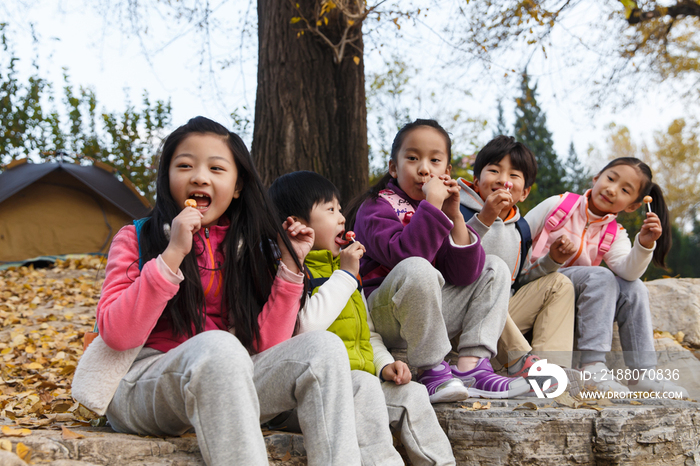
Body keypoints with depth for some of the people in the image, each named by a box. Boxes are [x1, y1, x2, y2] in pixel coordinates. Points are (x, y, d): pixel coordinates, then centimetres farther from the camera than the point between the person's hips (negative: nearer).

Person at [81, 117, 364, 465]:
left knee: (323, 347, -18)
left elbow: (265, 345, 1)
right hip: (141, 393, -4)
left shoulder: (248, 249, 13)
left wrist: (289, 265, -2)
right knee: (217, 346, -36)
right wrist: (173, 254, -18)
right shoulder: (135, 239, 4)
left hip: (228, 388, 4)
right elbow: (116, 335, -14)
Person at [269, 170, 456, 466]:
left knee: (412, 392, -10)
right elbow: (306, 326, -23)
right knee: (364, 385, -32)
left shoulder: (344, 270, 25)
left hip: (361, 379, 8)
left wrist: (385, 364, 8)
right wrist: (344, 275, -13)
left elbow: (367, 332, 29)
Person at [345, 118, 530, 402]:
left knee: (494, 268, 7)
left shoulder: (442, 208, 12)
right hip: (381, 316, -7)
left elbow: (465, 274, -4)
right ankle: (431, 371, -23)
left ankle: (470, 366, -12)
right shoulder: (375, 207, -7)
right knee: (417, 269, -36)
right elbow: (404, 255, -28)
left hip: (429, 313, 7)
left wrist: (455, 217, -12)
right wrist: (432, 206, -26)